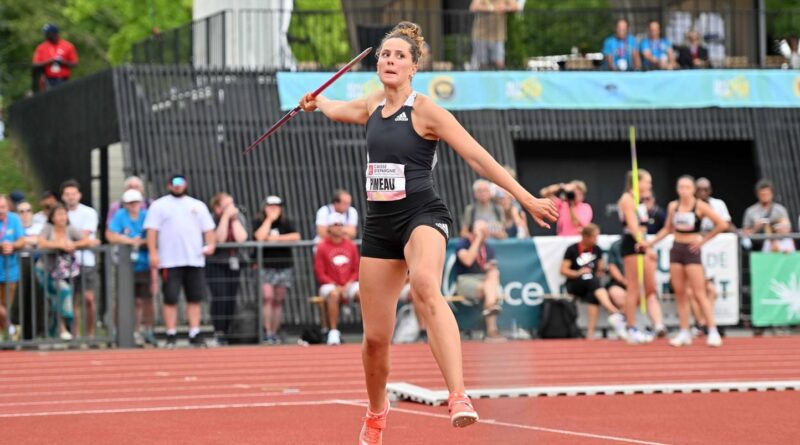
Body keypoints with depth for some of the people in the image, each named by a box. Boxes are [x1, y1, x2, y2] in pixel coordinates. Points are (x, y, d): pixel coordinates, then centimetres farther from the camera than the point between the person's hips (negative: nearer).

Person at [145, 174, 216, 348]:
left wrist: (211, 245, -4)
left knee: (195, 299, 2)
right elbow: (152, 230, 0)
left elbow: (208, 229, 15)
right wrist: (153, 253, -12)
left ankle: (195, 334, 6)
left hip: (194, 260, 3)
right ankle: (171, 335, 0)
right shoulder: (159, 205, 7)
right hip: (170, 261, -3)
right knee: (170, 299, -4)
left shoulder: (198, 206, 18)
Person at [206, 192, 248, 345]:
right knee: (220, 297, -17)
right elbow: (219, 239, -22)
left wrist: (234, 219, -12)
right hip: (215, 265, -4)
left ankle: (226, 332, 7)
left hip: (234, 264, 4)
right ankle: (218, 333, -14)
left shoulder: (239, 217, 3)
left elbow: (241, 238, -11)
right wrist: (225, 217, -20)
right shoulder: (211, 219, -8)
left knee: (231, 299, 0)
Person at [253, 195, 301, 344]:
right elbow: (260, 237, -16)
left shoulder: (287, 223, 8)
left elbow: (296, 236, -9)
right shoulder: (259, 223, 4)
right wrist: (269, 219, -10)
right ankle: (267, 332, -20)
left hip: (283, 267, 2)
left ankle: (275, 333, 9)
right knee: (267, 297, -18)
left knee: (278, 301, 4)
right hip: (265, 267, -2)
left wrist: (277, 238, -14)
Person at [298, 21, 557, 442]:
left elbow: (478, 157, -9)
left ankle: (458, 397, -52)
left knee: (426, 286, -39)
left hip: (422, 217, -6)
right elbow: (340, 109, 37)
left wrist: (526, 198, -13)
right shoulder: (373, 106, 10)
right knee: (375, 337, 6)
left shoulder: (425, 110, -8)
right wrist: (317, 102, 57)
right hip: (379, 225, 6)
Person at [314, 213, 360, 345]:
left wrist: (349, 284, -8)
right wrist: (336, 286, -14)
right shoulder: (322, 247, 0)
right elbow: (320, 274, -3)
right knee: (333, 294, -38)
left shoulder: (351, 246, 9)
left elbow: (356, 270, 11)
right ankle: (333, 332, -35)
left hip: (349, 285, 3)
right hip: (330, 285, -3)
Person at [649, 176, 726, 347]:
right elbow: (668, 229, 18)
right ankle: (684, 333, 6)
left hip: (691, 250, -5)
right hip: (676, 249, 5)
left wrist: (703, 240, -7)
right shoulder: (673, 206, 6)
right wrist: (651, 242, 9)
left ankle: (713, 332, -8)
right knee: (679, 293, 2)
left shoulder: (700, 206, -7)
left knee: (699, 293, -9)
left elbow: (721, 224, -7)